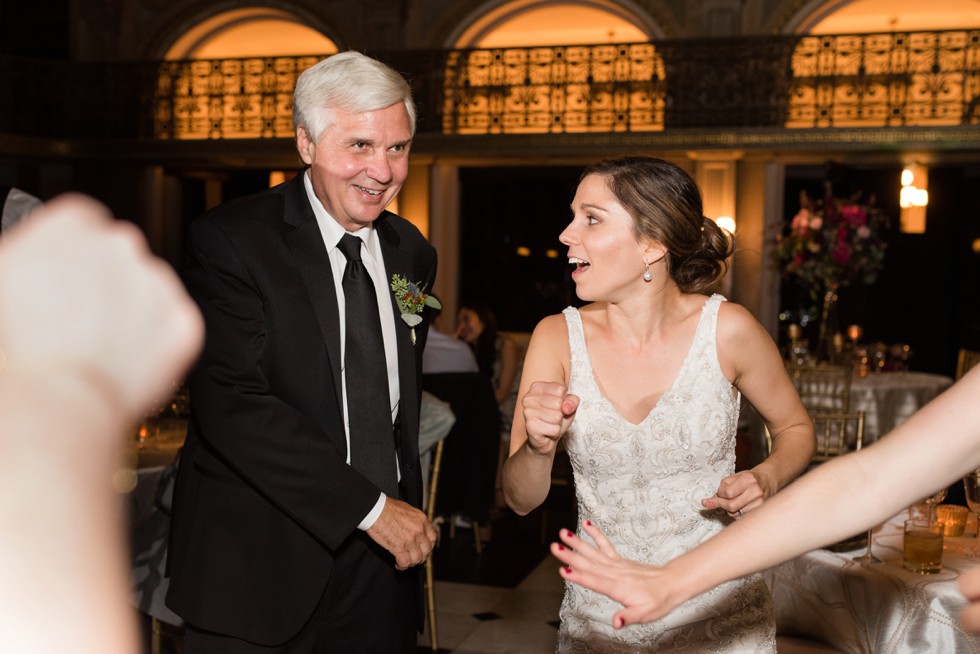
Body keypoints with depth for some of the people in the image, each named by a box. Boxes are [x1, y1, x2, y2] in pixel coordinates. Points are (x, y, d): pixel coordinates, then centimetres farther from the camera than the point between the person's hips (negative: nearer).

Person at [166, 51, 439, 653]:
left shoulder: (412, 253, 7)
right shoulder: (229, 241, -12)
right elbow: (231, 404, -22)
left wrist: (408, 511, 11)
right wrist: (371, 507, -21)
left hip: (382, 560, 5)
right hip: (261, 566, -4)